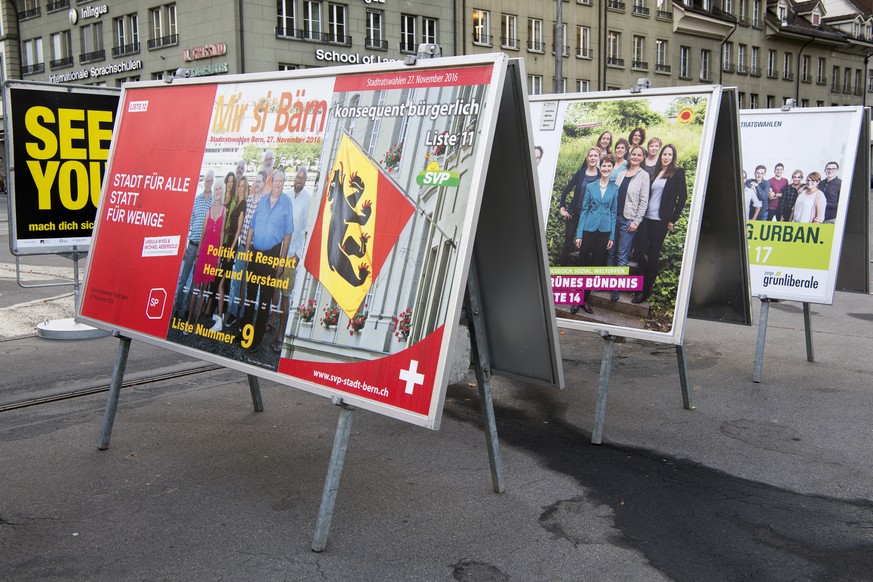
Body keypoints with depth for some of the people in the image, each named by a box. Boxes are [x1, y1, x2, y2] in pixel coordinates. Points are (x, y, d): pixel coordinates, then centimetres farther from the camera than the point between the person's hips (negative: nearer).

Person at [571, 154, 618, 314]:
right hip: (589, 229, -1)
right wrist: (579, 234, -3)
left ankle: (585, 299, 17)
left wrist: (612, 236, 3)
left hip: (604, 231, 1)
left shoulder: (615, 189, 3)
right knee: (583, 263, 1)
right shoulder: (590, 187, 0)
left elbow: (613, 212, 6)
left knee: (596, 265, 7)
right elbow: (584, 210, 1)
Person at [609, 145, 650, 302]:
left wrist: (636, 221, -10)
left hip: (628, 220, -5)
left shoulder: (643, 175, -2)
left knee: (622, 255, -3)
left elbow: (644, 201, -6)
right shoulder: (621, 173, 11)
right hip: (614, 217, 5)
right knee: (611, 252, 9)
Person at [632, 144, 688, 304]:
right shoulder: (654, 172, 14)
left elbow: (682, 196, -4)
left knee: (653, 254, -1)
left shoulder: (678, 172, -1)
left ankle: (645, 290, 7)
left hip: (661, 220, -5)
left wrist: (673, 219, -6)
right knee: (640, 249, -1)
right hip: (647, 217, 5)